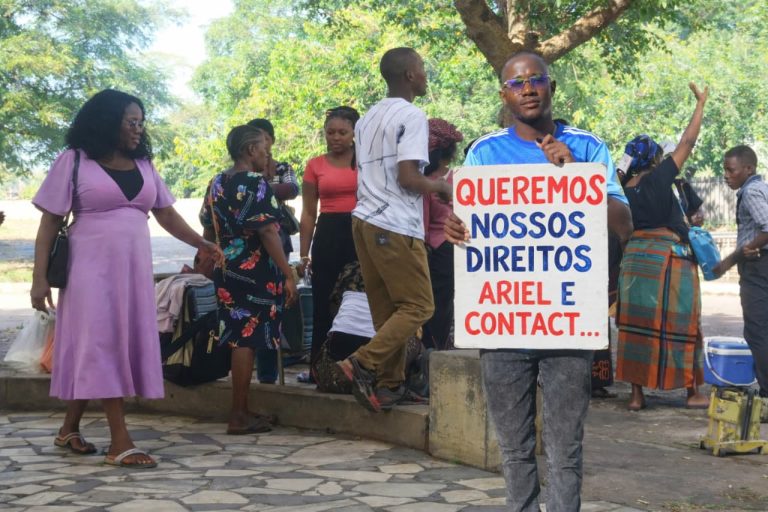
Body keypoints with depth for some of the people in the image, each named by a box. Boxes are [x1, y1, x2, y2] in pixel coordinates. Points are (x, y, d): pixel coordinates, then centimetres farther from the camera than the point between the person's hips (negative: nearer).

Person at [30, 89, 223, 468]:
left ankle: (70, 428, 21)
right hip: (92, 269, -5)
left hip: (133, 269, 6)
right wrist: (39, 277, -11)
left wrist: (200, 244, -1)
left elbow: (166, 213, 13)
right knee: (102, 345, -8)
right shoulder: (74, 161, -3)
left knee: (126, 345, 7)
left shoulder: (143, 165, 12)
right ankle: (120, 442, -10)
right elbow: (49, 222, -4)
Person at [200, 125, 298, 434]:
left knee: (239, 337, 14)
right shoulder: (256, 183, -12)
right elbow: (267, 232, -18)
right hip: (254, 270, -8)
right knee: (247, 340, -4)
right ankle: (239, 417, 0)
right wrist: (288, 275, -16)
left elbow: (209, 232, 16)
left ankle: (241, 411, 20)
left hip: (226, 271, 8)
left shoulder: (216, 184, 12)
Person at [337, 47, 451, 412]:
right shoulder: (412, 116, -8)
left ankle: (390, 384, 10)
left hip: (365, 219, 9)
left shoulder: (368, 118, 18)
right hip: (395, 225, -9)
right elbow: (408, 177, -16)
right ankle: (364, 363, -13)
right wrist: (440, 187, 1)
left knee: (387, 309, 11)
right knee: (418, 306, -3)